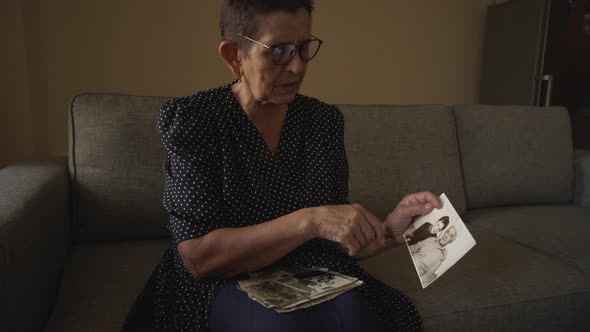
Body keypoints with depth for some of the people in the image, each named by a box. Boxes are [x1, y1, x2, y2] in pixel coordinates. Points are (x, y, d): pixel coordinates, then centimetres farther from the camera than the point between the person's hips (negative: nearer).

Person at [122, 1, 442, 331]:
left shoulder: (325, 119, 0)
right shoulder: (192, 118, -11)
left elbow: (337, 242, 2)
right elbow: (197, 256, -19)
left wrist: (388, 230, -18)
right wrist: (309, 221, -28)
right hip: (226, 284, -2)